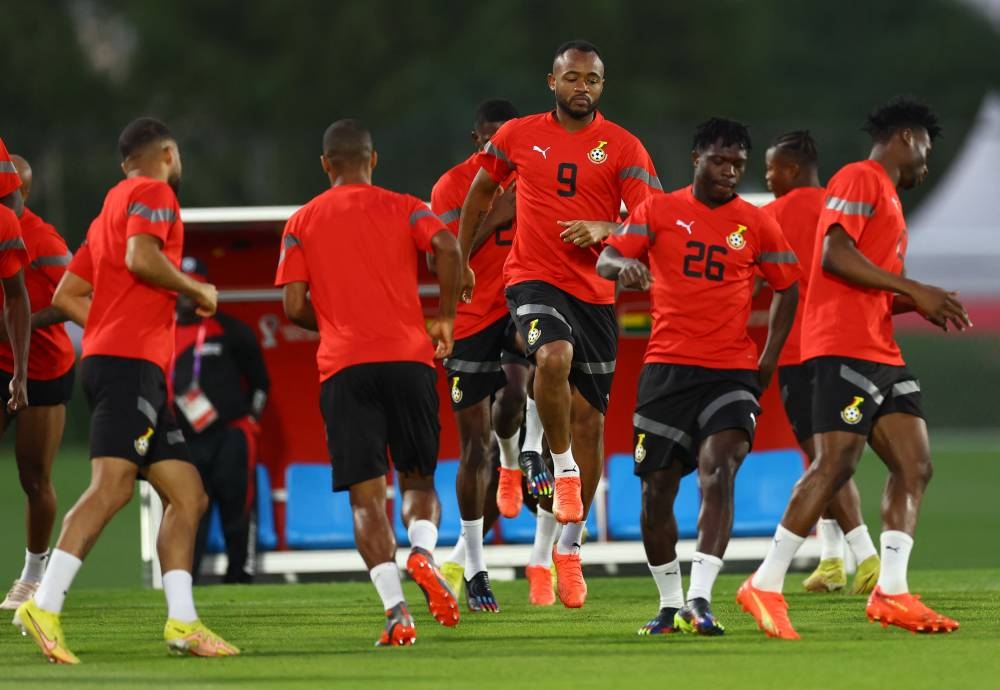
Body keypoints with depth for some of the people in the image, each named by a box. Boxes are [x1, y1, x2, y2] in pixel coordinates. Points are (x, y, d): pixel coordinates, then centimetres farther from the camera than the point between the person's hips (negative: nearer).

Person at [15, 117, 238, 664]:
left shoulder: (110, 210, 27)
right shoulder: (153, 193, 0)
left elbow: (66, 296, 24)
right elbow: (141, 257, -19)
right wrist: (197, 291, -5)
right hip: (130, 365, -10)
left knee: (188, 496, 7)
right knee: (113, 485, -21)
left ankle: (182, 622, 1)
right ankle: (45, 606, -30)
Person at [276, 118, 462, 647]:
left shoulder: (302, 223, 13)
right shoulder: (402, 208, 11)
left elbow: (294, 307, 4)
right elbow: (448, 248, -8)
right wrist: (445, 319, 2)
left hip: (342, 368, 0)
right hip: (408, 358, 0)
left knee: (366, 496, -2)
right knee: (418, 479, 13)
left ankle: (395, 611, -18)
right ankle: (422, 552, -19)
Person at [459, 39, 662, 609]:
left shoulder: (623, 147, 0)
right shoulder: (519, 136, 4)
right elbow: (482, 190, 21)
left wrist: (605, 229, -24)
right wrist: (461, 260, 21)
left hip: (595, 289, 1)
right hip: (534, 278, -1)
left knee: (589, 418, 4)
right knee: (555, 356, -35)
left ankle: (570, 548, 17)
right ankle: (563, 469, -13)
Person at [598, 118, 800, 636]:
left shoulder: (756, 224, 7)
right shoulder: (659, 211, 5)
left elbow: (787, 289, 16)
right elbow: (605, 261, -2)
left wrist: (769, 357, 7)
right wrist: (624, 265, -27)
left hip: (732, 373, -1)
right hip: (667, 368, 1)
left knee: (718, 472, -21)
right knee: (657, 490, 2)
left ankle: (699, 599, -26)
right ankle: (669, 605, 19)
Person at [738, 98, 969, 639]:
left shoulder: (887, 196, 27)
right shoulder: (860, 180, -3)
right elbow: (835, 255, -17)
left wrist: (922, 305, 12)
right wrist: (912, 289, -16)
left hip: (880, 352, 10)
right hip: (845, 347, -10)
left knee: (915, 466, 1)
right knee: (836, 463, -15)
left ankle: (891, 593, -2)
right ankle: (765, 586, -11)